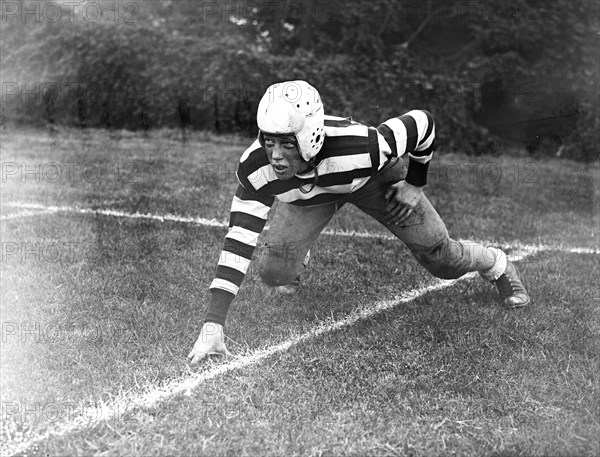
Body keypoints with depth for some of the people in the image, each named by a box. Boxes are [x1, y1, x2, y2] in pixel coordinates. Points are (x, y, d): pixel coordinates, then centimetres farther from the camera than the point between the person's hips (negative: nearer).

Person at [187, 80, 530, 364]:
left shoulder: (361, 147, -46)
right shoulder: (256, 167, -38)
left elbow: (422, 124, -27)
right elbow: (239, 240, -36)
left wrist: (415, 185, -13)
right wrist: (213, 326, -41)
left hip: (372, 178, -2)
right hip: (307, 193, 2)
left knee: (442, 260, -1)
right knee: (275, 273, -12)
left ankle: (499, 267, 34)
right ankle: (298, 259, 28)